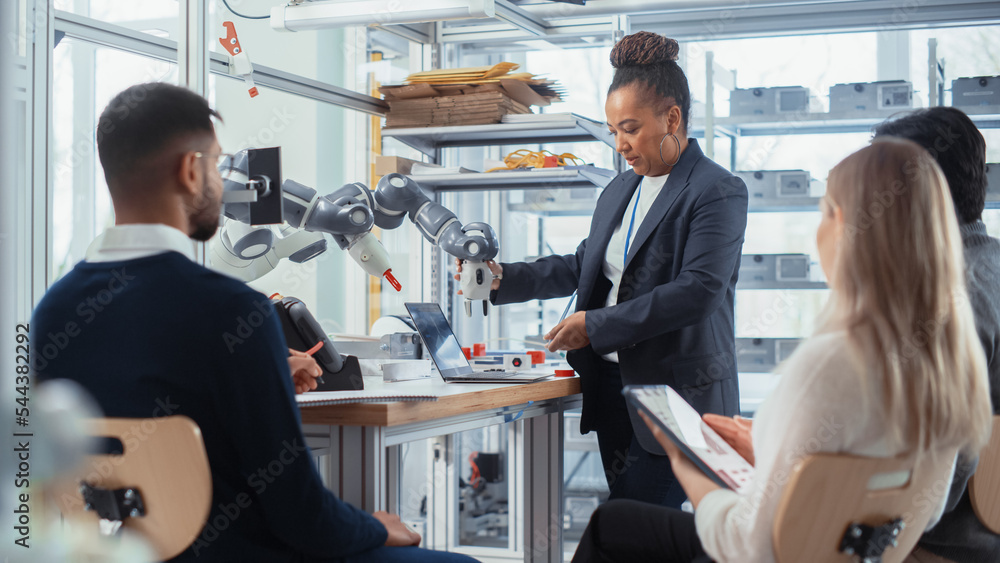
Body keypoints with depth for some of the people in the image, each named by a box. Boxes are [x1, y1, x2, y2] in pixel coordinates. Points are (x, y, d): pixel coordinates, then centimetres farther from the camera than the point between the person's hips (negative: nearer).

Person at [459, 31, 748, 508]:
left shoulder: (719, 193, -10)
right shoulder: (619, 191, 16)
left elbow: (698, 291, -20)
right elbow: (583, 266, 24)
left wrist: (596, 325, -20)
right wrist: (503, 279, 10)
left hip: (677, 395, -7)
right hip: (610, 384, 8)